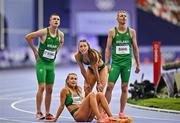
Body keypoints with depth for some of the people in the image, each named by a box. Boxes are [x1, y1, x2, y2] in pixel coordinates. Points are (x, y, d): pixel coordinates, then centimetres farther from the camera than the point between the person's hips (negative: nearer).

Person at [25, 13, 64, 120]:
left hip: (51, 63, 5)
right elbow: (28, 37, -11)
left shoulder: (60, 34, 0)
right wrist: (35, 50, -8)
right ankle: (39, 112, -4)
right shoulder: (44, 32, -16)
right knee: (42, 87, -12)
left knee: (49, 89, 7)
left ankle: (47, 113, 14)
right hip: (41, 62, -5)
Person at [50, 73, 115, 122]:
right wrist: (55, 119, 6)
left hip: (88, 116, 7)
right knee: (91, 94, -25)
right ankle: (100, 119, -42)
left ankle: (111, 117, -22)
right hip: (77, 115, -7)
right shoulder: (65, 90, 4)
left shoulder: (79, 89, 24)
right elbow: (62, 105, 6)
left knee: (99, 94, -9)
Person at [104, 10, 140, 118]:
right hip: (115, 62, -1)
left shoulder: (131, 32, 6)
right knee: (110, 86, -9)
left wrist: (138, 64, 7)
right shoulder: (112, 32, 2)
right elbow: (108, 48, 2)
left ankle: (121, 112, 11)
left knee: (124, 88, 4)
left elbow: (135, 48, 10)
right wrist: (107, 63, -7)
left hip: (127, 63, 2)